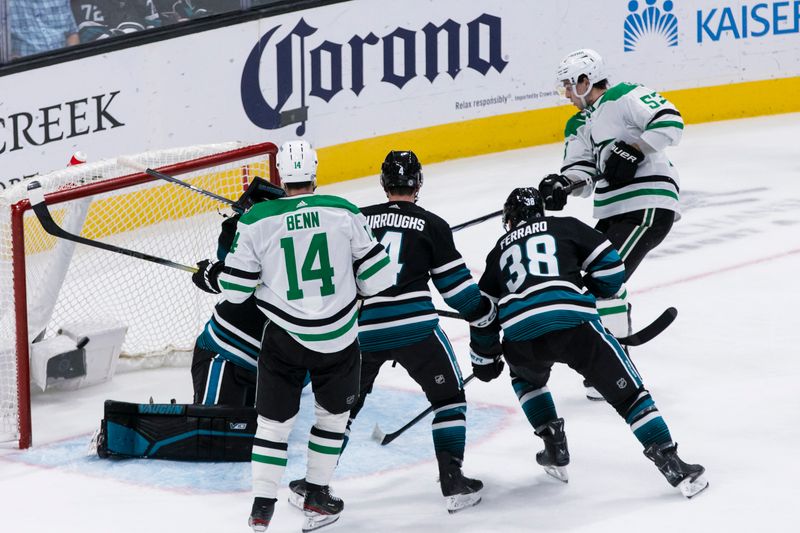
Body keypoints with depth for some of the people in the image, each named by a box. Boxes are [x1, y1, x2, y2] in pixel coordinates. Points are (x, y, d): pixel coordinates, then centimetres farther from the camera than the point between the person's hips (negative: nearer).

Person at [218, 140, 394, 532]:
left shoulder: (257, 221, -7)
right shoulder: (343, 212, -7)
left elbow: (234, 289, -2)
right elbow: (375, 276, -1)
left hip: (283, 337, 0)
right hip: (337, 337, 0)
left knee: (274, 419, 11)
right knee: (333, 412, 20)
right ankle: (317, 499, 22)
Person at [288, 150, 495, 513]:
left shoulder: (358, 219, 12)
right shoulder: (431, 225, 3)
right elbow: (455, 283, 4)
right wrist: (485, 314, 19)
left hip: (362, 329, 3)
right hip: (414, 327, -3)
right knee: (448, 395, 13)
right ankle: (453, 482, 4)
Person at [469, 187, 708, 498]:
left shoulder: (499, 250, 30)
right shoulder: (564, 227, 22)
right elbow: (612, 267, 12)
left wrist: (484, 359, 44)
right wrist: (589, 293, 32)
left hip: (521, 336, 2)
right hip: (573, 322, -2)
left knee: (526, 377, 37)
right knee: (627, 391, 7)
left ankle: (555, 451, 27)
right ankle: (674, 468, -1)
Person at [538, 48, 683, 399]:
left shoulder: (625, 98, -8)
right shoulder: (578, 126, 18)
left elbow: (670, 123, -19)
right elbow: (581, 172, 7)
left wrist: (633, 150, -23)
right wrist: (561, 185, -14)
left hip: (649, 204, -10)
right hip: (614, 213, 10)